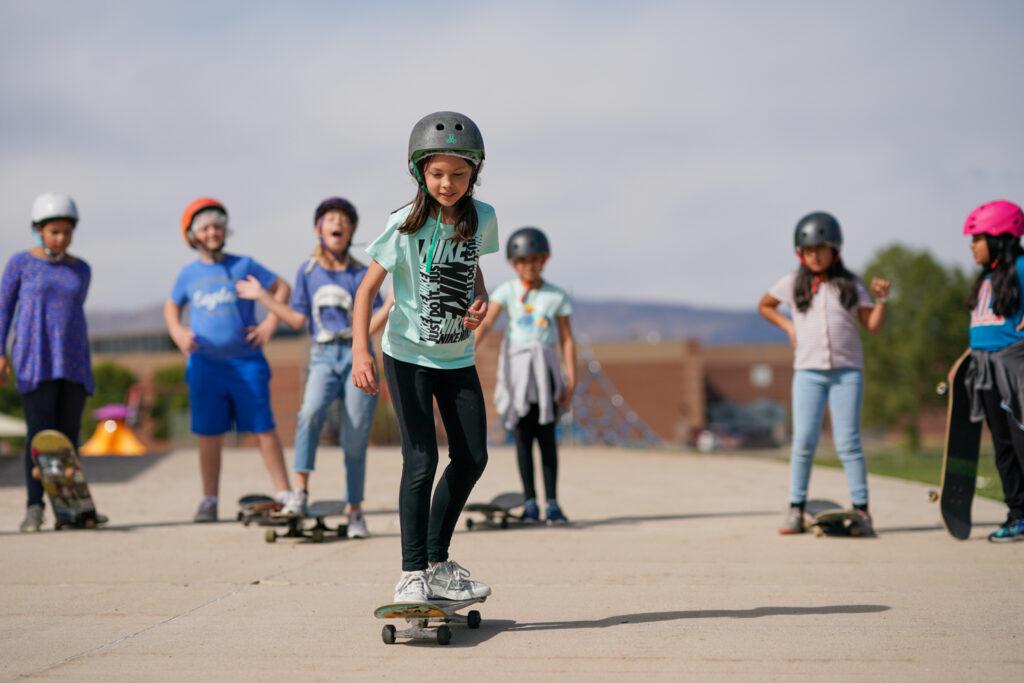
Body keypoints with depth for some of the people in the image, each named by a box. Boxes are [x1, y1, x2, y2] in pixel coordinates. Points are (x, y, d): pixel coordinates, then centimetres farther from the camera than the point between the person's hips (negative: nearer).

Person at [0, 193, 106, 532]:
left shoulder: (81, 270, 12)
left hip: (73, 364, 4)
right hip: (35, 361, -3)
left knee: (69, 435, 2)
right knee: (40, 431, -11)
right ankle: (34, 507, -10)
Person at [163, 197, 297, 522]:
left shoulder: (243, 266, 1)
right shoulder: (189, 274, 8)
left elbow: (281, 287, 8)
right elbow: (171, 306, 22)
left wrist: (270, 323, -2)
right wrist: (177, 331, 3)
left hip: (246, 361, -2)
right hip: (205, 364, 2)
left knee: (264, 429, -1)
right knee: (209, 434, 5)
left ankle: (284, 494, 5)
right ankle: (209, 500, 14)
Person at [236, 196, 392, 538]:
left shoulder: (361, 274, 5)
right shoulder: (308, 272, 9)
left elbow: (370, 325, 1)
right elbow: (297, 319, 9)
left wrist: (392, 301, -12)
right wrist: (262, 296, 8)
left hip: (357, 356, 0)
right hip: (323, 357, 0)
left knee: (355, 440, 0)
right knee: (311, 411, -30)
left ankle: (355, 512, 11)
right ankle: (300, 490, -29)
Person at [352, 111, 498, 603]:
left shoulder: (481, 219, -5)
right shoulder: (406, 225, -18)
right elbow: (368, 287, -16)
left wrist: (480, 300, -7)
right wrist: (361, 350, -27)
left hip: (458, 356, 5)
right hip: (409, 355, -5)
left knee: (472, 458, 8)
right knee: (421, 460, -12)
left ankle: (438, 562, 24)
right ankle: (412, 574, -2)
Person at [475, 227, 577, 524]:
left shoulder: (556, 296, 3)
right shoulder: (507, 291, 0)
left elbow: (567, 340, 4)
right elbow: (485, 323, -12)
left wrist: (571, 380, 0)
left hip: (545, 368, 0)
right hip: (516, 367, 0)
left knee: (546, 436, -2)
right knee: (523, 437, 2)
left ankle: (552, 503, 3)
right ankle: (530, 503, 8)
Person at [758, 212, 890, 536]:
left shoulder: (850, 284, 6)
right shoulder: (793, 283, 8)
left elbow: (872, 326, 5)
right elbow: (765, 305, 23)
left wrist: (881, 299, -10)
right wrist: (788, 326, 10)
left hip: (847, 371, -1)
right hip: (808, 372, 1)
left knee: (848, 443, -3)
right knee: (804, 441, -2)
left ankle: (861, 510, 1)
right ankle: (796, 509, 5)